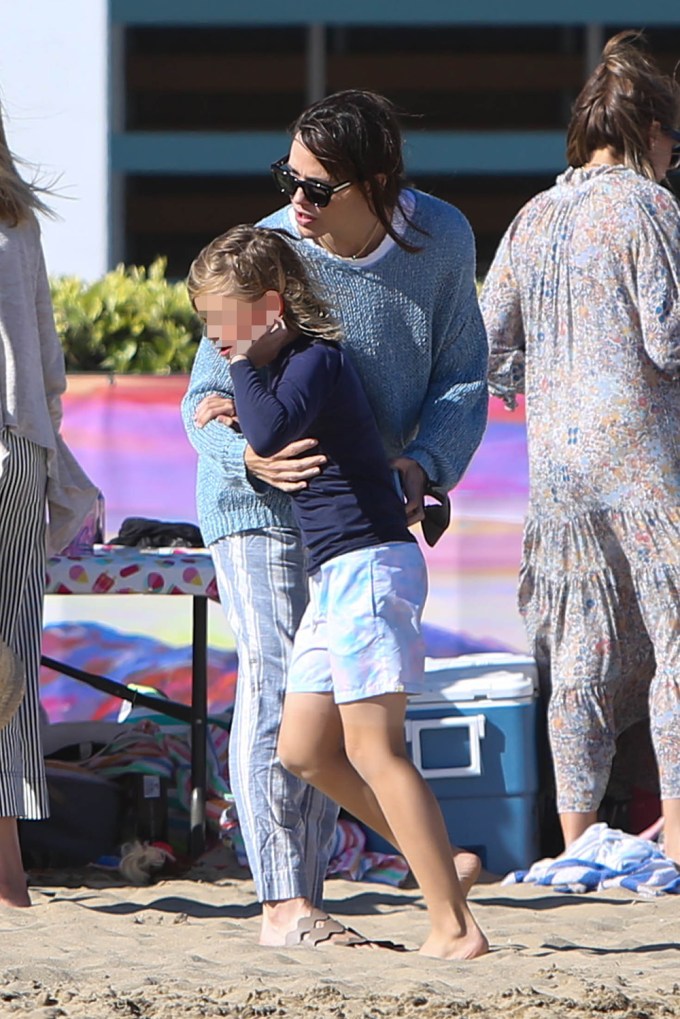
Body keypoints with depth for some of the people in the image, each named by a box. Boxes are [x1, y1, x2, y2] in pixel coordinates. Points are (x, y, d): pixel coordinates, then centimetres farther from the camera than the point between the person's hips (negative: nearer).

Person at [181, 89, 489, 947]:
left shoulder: (442, 240, -15)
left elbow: (463, 376, -9)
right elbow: (206, 401, -19)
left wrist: (423, 462, -27)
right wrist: (249, 455, -41)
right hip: (259, 501, -4)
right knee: (274, 682, -17)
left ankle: (306, 888, 24)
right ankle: (281, 901, -18)